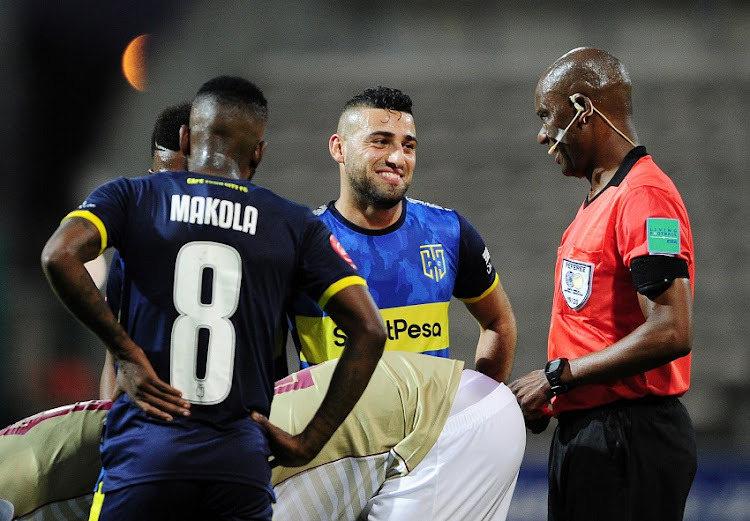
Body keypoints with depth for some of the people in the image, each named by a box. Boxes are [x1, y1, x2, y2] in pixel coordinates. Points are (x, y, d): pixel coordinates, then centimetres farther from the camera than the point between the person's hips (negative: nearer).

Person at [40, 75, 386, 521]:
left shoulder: (132, 196, 7)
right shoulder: (296, 225, 11)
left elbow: (59, 256, -13)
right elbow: (369, 332, 4)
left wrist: (127, 351, -5)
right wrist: (308, 444, 6)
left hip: (145, 451, -1)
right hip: (241, 459, 1)